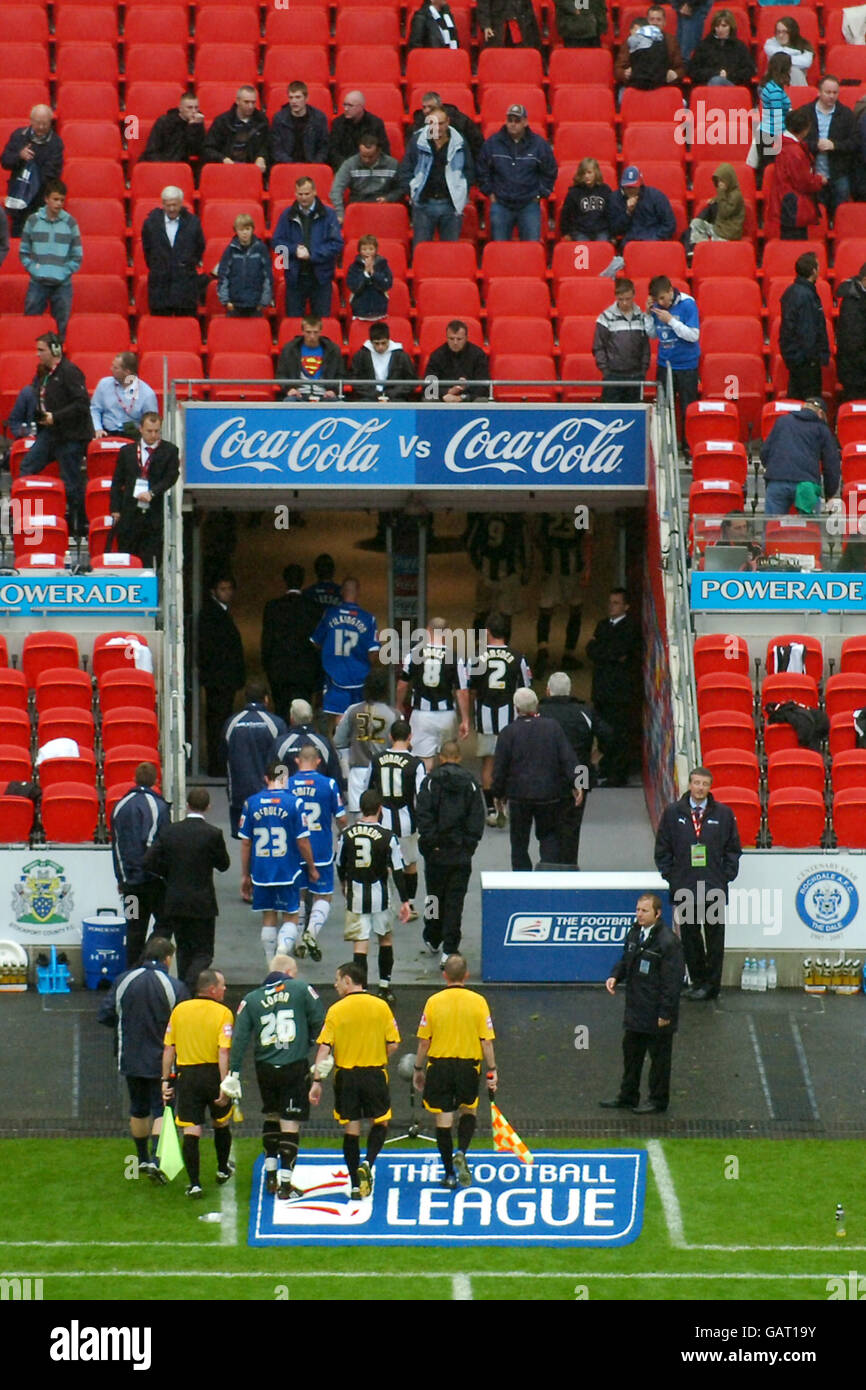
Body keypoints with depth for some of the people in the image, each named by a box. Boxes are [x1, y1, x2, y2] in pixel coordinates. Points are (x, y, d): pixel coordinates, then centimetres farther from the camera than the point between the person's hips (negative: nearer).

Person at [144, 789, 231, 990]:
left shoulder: (169, 832, -2)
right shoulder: (213, 834, -12)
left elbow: (149, 862, -5)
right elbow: (223, 864, 0)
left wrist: (171, 873, 10)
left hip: (174, 903, 4)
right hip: (201, 904, -4)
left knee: (184, 950, 18)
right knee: (203, 952, 1)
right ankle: (190, 988, -20)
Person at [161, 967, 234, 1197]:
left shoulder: (179, 1009, 4)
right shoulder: (222, 1013, -8)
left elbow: (168, 1049, 4)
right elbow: (223, 1052, -16)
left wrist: (166, 1079, 11)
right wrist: (224, 1085, -17)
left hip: (186, 1074, 2)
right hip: (213, 1073, -1)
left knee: (191, 1132, 0)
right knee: (221, 1124, 22)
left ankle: (194, 1183, -6)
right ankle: (223, 1170, 39)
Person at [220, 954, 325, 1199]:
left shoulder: (250, 1000, 7)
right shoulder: (301, 990, -1)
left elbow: (239, 1038, 0)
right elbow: (320, 1023, -3)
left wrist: (233, 1074, -1)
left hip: (265, 1069, 3)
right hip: (295, 1068, -3)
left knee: (271, 1116, 22)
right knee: (290, 1123, 0)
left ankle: (271, 1176, 24)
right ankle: (285, 1183, -2)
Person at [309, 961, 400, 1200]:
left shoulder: (336, 1010, -5)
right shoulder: (380, 1007, -2)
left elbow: (324, 1048, -10)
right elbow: (392, 1044, -3)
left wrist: (317, 1081, -10)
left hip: (346, 1075, 0)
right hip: (375, 1073, 0)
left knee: (351, 1128, 8)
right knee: (380, 1122, 17)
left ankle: (356, 1186, 10)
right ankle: (367, 1164, -8)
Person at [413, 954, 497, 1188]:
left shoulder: (433, 1002, -3)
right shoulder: (478, 1002, -3)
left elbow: (424, 1041, -1)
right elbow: (486, 1041, -4)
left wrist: (419, 1069, 10)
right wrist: (492, 1070, 3)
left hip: (439, 1065, 0)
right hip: (468, 1065, 0)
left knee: (443, 1120, 7)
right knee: (469, 1111, 21)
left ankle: (450, 1174, 10)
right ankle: (461, 1153, -4)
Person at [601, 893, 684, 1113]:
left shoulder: (668, 942, -20)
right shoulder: (635, 933, 5)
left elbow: (672, 981, -19)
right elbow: (625, 960, 21)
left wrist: (666, 1013, -19)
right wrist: (615, 976, 0)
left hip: (657, 1012, -8)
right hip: (636, 1008, 8)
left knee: (659, 1057, 6)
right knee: (631, 1051, 18)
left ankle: (658, 1101, 18)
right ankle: (627, 1097, 31)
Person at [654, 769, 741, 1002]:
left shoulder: (723, 814, 2)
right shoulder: (673, 813, 4)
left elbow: (733, 849, 8)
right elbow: (662, 849, 9)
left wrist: (726, 876, 0)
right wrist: (670, 876, 1)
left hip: (714, 887, -1)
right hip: (683, 887, 1)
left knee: (715, 938, 2)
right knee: (689, 937, 6)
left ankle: (711, 984, 9)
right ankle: (697, 981, 15)